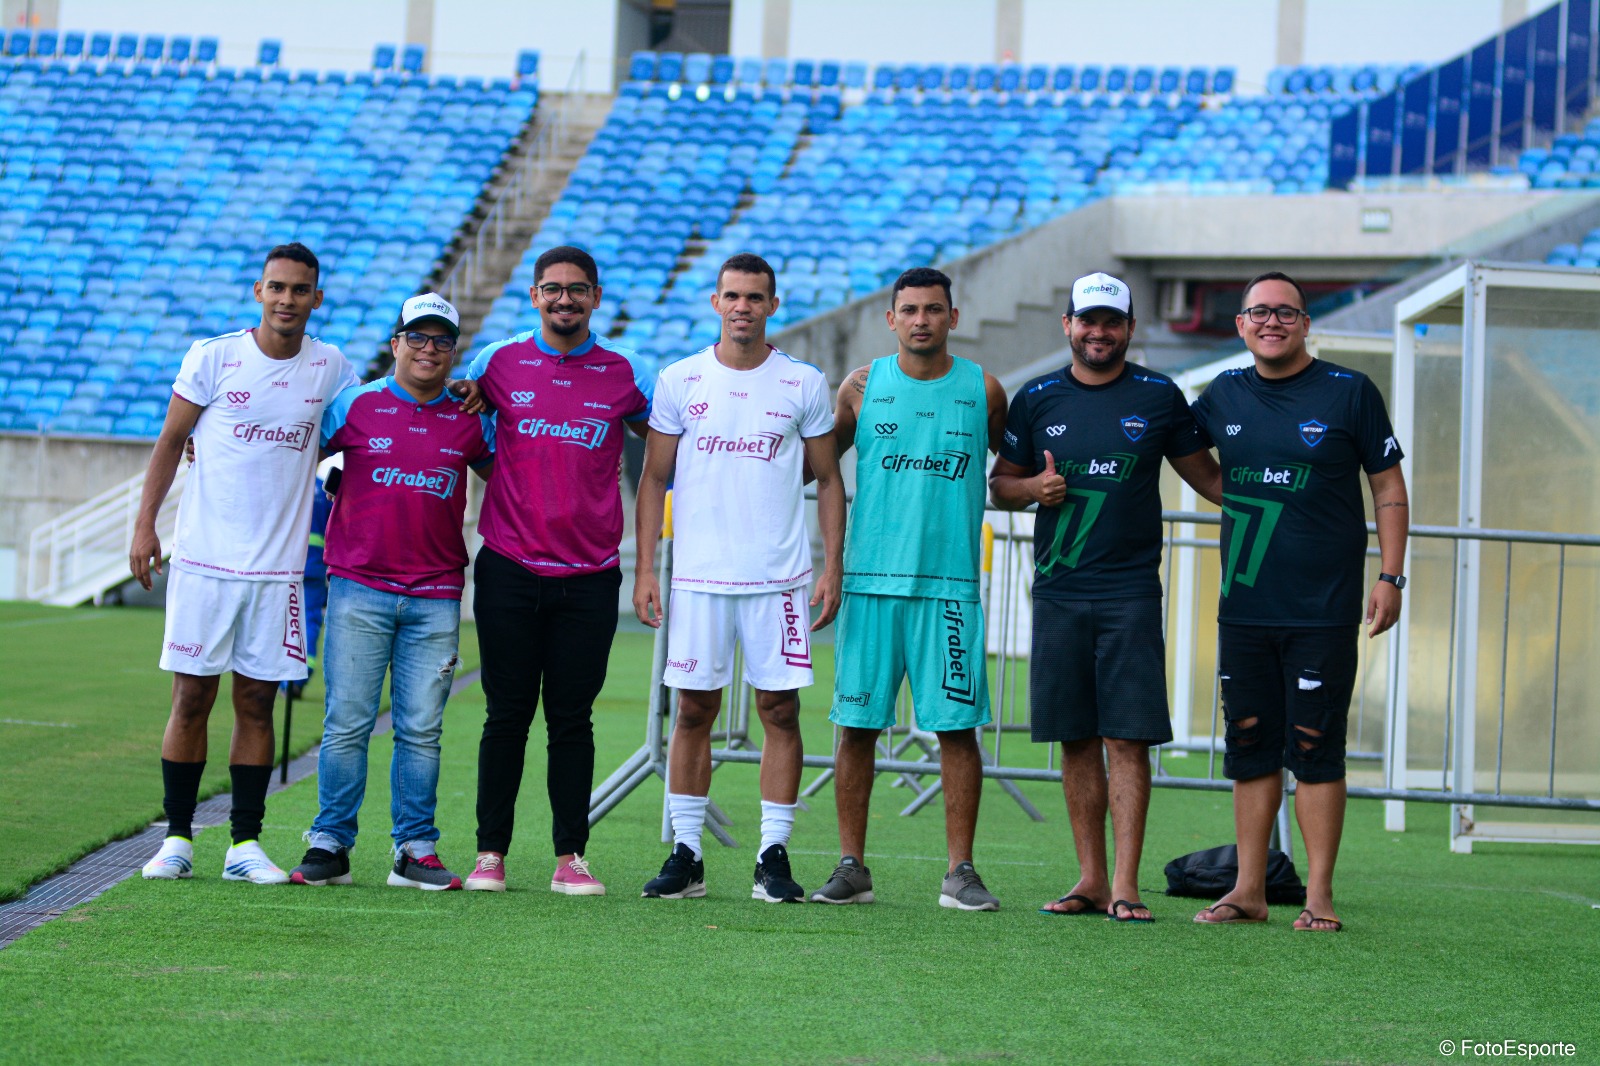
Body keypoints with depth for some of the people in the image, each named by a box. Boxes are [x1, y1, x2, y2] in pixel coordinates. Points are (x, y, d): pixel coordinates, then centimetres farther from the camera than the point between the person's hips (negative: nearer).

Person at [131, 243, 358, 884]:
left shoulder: (328, 368, 6)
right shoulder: (213, 357, -2)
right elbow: (171, 440, 5)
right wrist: (145, 524, 0)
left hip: (278, 566, 2)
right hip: (204, 560, -2)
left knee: (256, 704, 4)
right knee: (191, 699, 0)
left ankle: (246, 845, 8)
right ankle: (177, 838, 8)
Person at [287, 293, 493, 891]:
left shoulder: (469, 420, 10)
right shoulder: (354, 406, 6)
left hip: (435, 598, 1)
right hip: (359, 589, -1)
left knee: (421, 730, 1)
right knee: (348, 723, -3)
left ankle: (415, 850, 6)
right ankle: (330, 845, 3)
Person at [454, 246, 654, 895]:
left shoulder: (624, 374, 6)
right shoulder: (498, 362, 6)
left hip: (589, 574, 0)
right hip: (509, 568, 0)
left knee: (572, 719, 3)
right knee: (507, 715, 2)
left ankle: (570, 858, 6)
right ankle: (490, 853, 8)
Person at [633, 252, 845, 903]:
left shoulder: (804, 385, 4)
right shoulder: (680, 381, 5)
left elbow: (828, 480, 9)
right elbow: (654, 479, 8)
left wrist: (832, 568, 0)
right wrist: (645, 569, 1)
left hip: (779, 577, 0)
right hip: (698, 577, 0)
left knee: (780, 711, -1)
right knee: (694, 711, 2)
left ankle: (773, 856, 4)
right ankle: (686, 855, 9)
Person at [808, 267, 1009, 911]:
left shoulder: (982, 391, 6)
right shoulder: (863, 386, 7)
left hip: (950, 584, -1)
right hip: (870, 579, 1)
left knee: (957, 726, -4)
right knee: (856, 725, 1)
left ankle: (960, 871, 2)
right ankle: (851, 868, 9)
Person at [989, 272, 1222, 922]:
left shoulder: (1158, 398, 6)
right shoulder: (1036, 400, 9)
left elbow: (1204, 474, 14)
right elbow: (1000, 483, 17)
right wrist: (1032, 488, -4)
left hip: (1131, 592, -2)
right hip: (1058, 593, 2)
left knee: (1128, 738, -8)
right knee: (1077, 739, 5)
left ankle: (1125, 885, -8)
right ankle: (1090, 879, 11)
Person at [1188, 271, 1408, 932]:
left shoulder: (1349, 393, -2)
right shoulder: (1224, 396, 9)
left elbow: (1389, 488, 2)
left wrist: (1390, 576, -5)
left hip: (1324, 609, -4)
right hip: (1243, 606, 4)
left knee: (1315, 750, -4)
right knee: (1251, 746, 8)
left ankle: (1319, 896, 1)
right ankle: (1249, 890, 14)